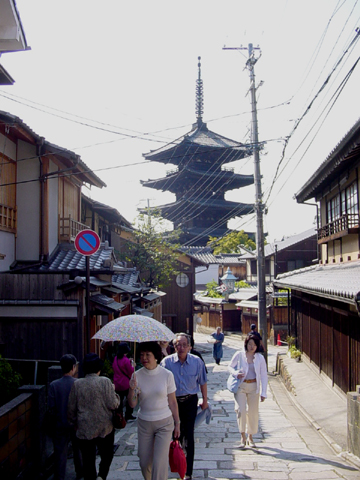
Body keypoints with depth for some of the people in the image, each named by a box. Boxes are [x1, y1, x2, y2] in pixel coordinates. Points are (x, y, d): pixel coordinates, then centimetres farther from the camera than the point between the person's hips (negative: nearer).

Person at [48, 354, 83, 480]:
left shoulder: (54, 385, -14)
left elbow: (51, 407, -9)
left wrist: (55, 418, 9)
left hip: (60, 424, -1)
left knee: (60, 452, 10)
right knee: (78, 450, 20)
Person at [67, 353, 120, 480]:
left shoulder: (77, 384, -3)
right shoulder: (105, 382, -10)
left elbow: (71, 408, 4)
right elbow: (113, 405, -11)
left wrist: (74, 423, 20)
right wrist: (114, 392, 7)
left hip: (84, 430, 2)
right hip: (104, 428, -1)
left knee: (88, 460, 12)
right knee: (107, 455, 17)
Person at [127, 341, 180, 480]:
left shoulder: (167, 375, -8)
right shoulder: (137, 376, -5)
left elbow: (172, 402, -1)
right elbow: (132, 404, -5)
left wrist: (177, 423, 3)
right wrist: (132, 389, -23)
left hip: (164, 423, -2)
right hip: (144, 423, 2)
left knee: (160, 462, -8)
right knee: (144, 461, 11)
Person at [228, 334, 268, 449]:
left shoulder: (260, 358, 0)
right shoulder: (239, 355, -4)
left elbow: (264, 376, 4)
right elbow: (230, 367, 7)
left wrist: (263, 392, 0)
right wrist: (236, 373, -15)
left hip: (253, 387, 2)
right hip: (240, 386, -2)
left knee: (253, 412, 5)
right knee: (240, 410, -14)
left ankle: (250, 437, 24)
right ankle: (243, 437, -1)